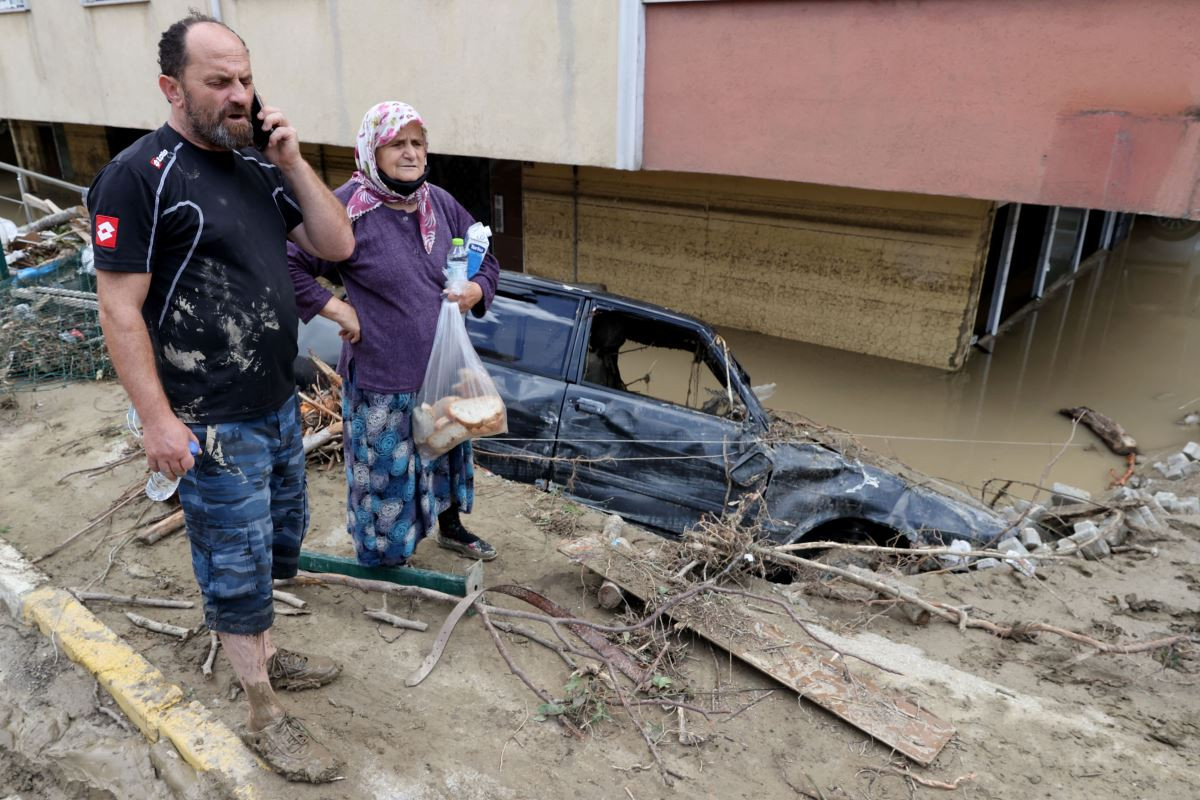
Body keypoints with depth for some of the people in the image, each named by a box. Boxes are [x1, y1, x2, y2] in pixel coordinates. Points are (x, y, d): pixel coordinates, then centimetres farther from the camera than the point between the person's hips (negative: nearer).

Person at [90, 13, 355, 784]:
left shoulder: (257, 164, 8)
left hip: (279, 403, 7)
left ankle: (263, 653, 44)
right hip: (213, 424, -7)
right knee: (238, 567, 6)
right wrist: (158, 419, -17)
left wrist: (292, 161, -6)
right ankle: (265, 715, 23)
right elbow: (120, 309, -15)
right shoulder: (138, 176, -13)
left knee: (279, 542, 21)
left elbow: (337, 245, 3)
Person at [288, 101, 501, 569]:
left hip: (442, 368, 6)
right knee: (385, 473, 8)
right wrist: (335, 308, -16)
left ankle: (450, 527, 49)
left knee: (448, 449, 23)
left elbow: (486, 262, 14)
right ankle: (382, 558, 32)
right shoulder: (348, 207, -14)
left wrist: (476, 290, -6)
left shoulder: (441, 204, 3)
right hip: (380, 378, -6)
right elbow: (288, 264, -14)